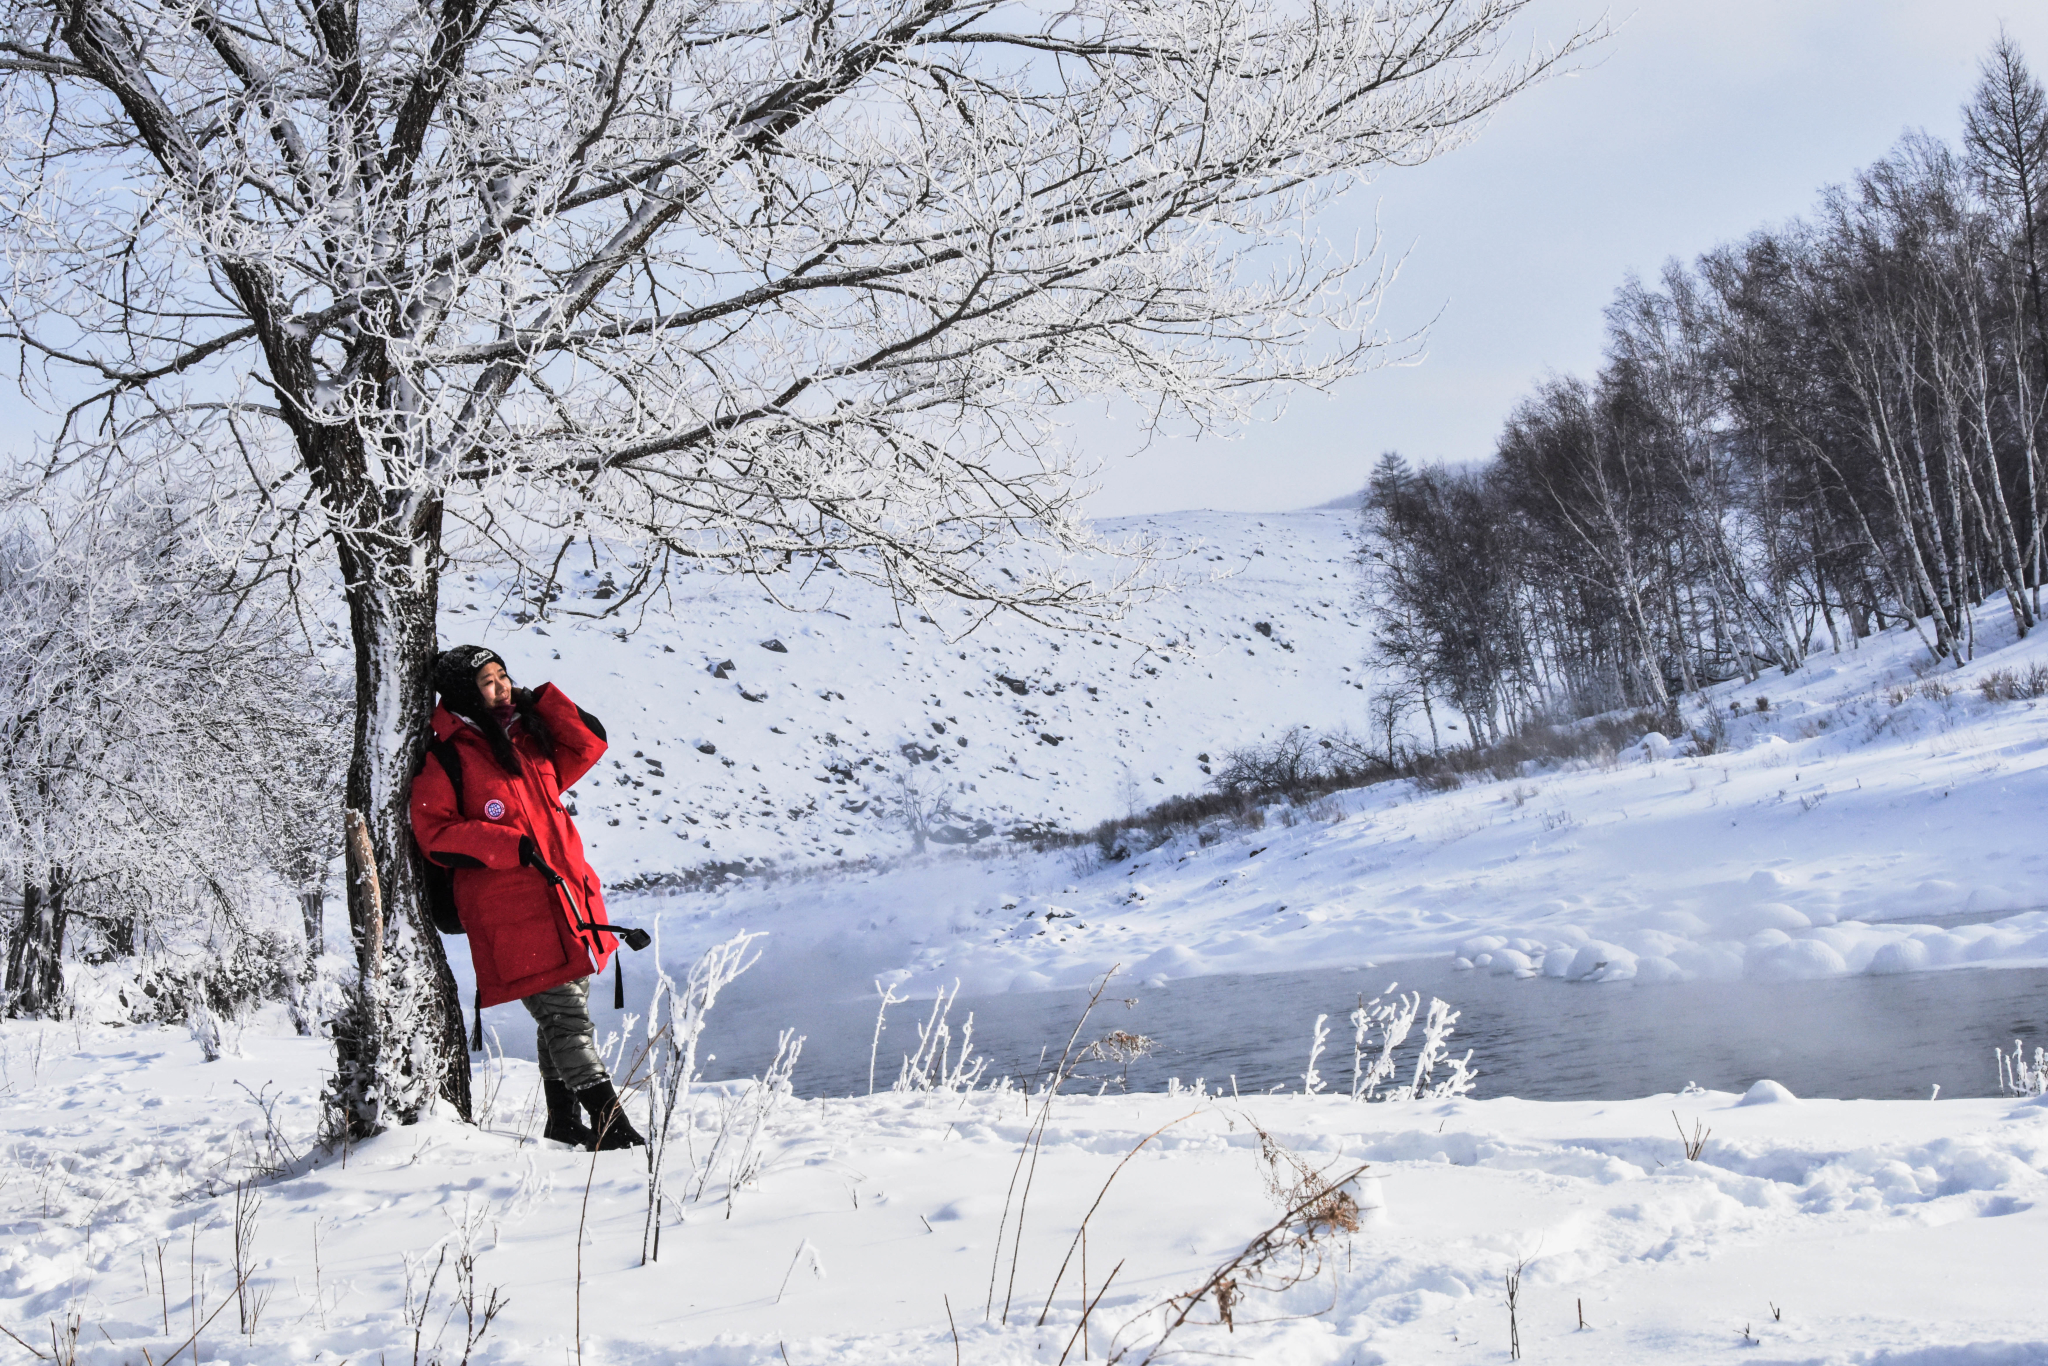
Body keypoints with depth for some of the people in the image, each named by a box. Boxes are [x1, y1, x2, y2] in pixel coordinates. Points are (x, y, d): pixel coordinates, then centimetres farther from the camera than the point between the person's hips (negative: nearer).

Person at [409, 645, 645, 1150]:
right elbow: (435, 834, -11)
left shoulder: (527, 737, 16)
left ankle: (565, 1123, 27)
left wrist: (538, 701, 6)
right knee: (564, 1018, -11)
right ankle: (611, 1124, -11)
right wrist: (512, 846, -17)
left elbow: (588, 744, 17)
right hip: (512, 914, -7)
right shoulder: (445, 756, -6)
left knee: (566, 1014, 14)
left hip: (566, 896, 7)